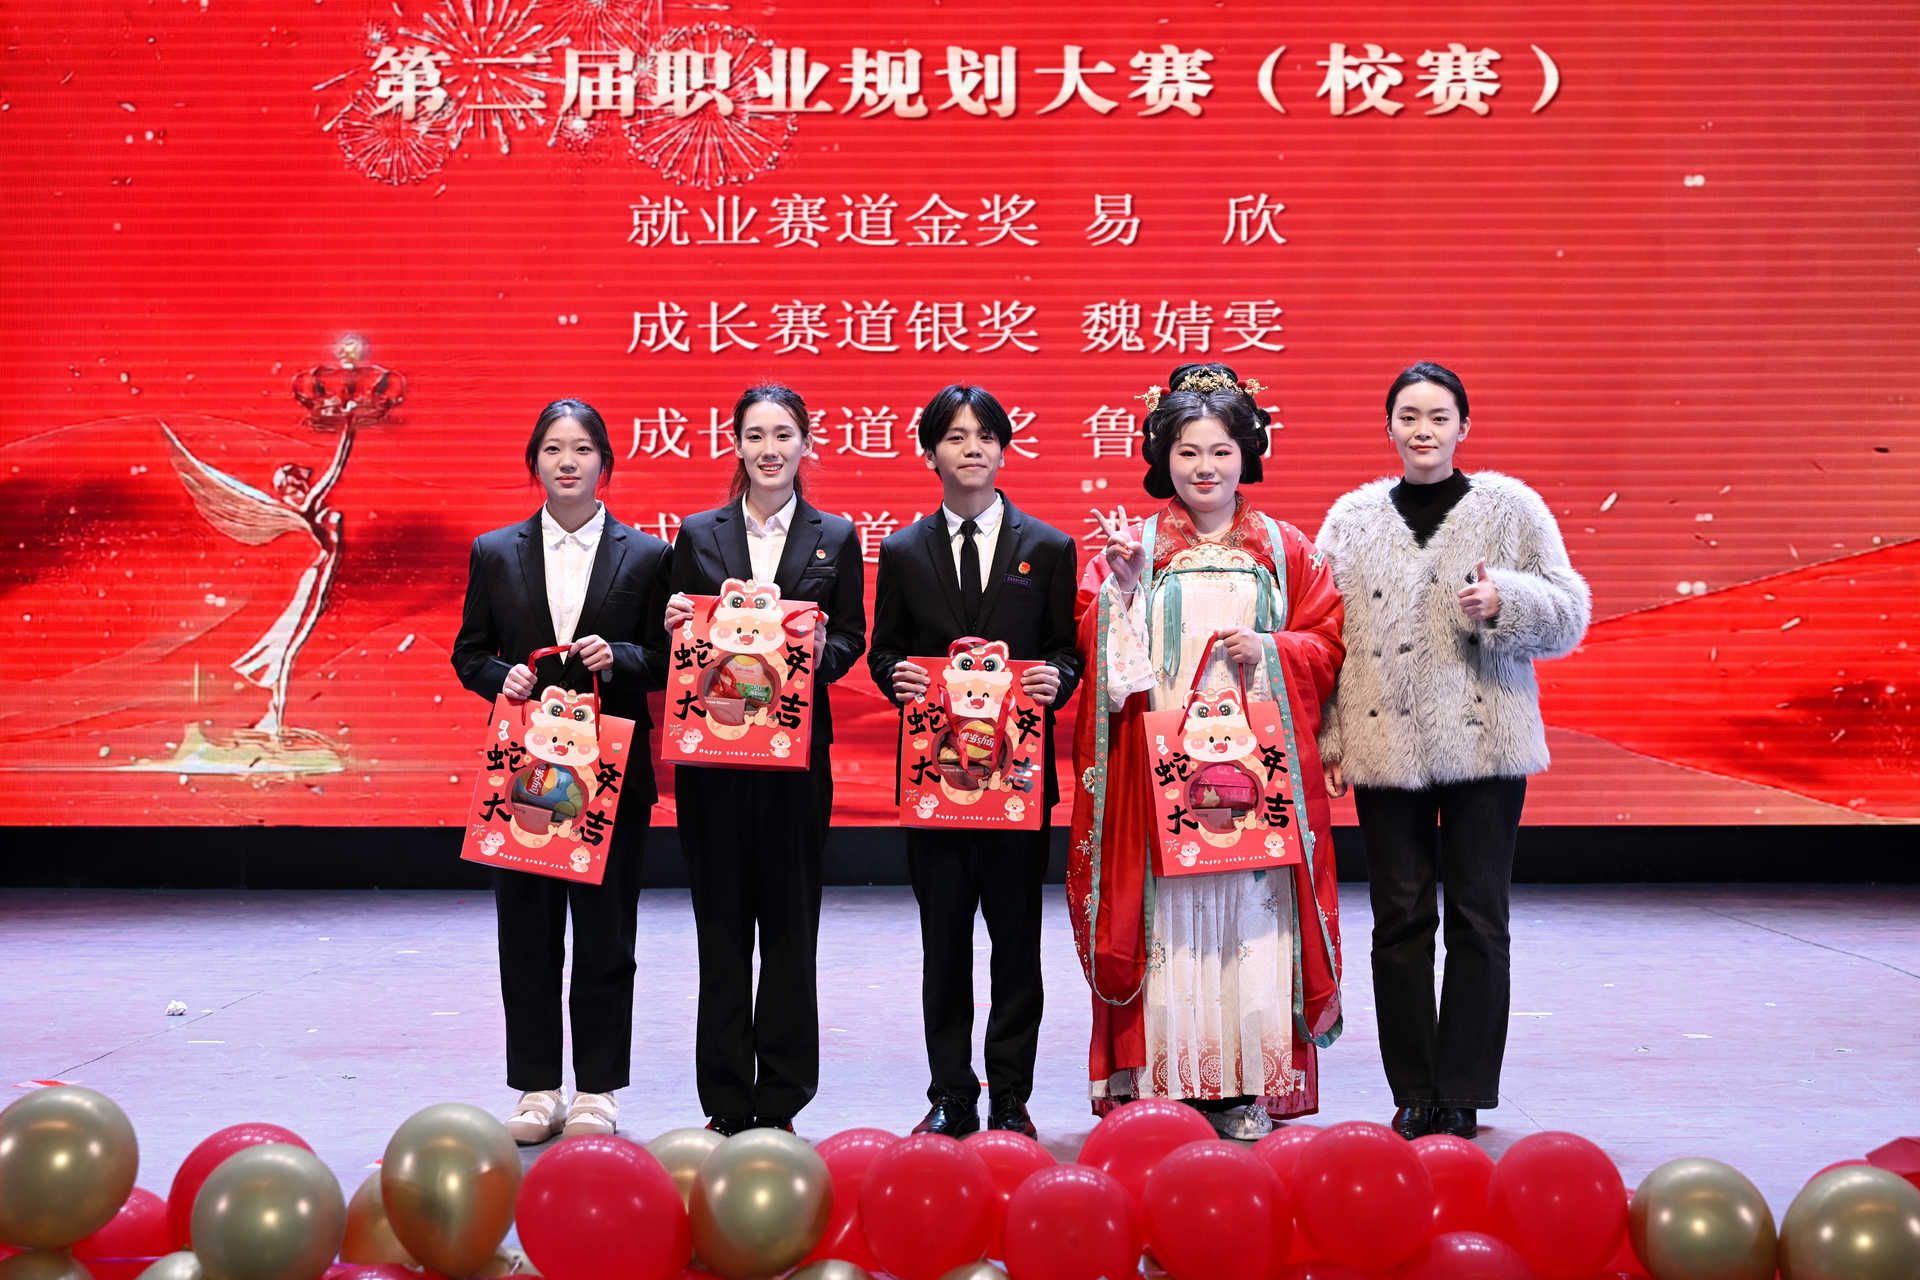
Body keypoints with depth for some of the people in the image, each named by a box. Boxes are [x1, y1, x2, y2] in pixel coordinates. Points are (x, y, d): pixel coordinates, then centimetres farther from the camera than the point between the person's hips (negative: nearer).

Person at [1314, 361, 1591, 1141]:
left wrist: (1506, 600, -16)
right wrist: (1327, 737, 2)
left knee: (1478, 920, 0)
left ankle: (1464, 1093, 9)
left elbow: (1569, 614, 3)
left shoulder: (1510, 507, 5)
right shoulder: (1353, 519, 10)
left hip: (1484, 744, -1)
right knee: (1399, 919, 4)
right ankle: (1414, 1092, 13)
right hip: (1385, 746, 2)